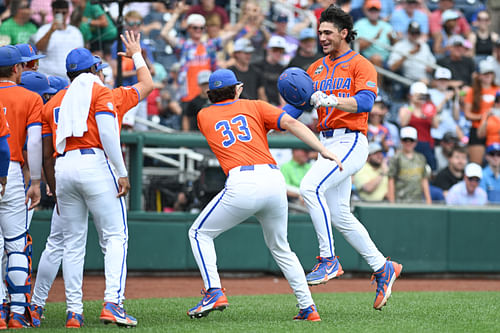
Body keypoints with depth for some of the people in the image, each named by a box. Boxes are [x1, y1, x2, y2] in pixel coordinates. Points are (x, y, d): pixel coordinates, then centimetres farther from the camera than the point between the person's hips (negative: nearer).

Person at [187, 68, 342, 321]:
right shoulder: (253, 106, 20)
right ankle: (308, 308, 15)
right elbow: (291, 123, 5)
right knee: (280, 248, 22)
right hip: (275, 180, 3)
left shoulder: (204, 117, 19)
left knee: (199, 233, 16)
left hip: (242, 184, -3)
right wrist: (323, 150, -1)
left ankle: (214, 291, -2)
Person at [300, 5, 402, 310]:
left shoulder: (361, 65, -3)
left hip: (350, 142, -8)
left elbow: (365, 102, -19)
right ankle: (383, 268, 19)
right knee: (339, 215, 9)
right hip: (327, 144, 8)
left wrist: (331, 100, -34)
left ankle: (328, 259, -21)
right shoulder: (316, 69, 18)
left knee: (311, 187, -27)